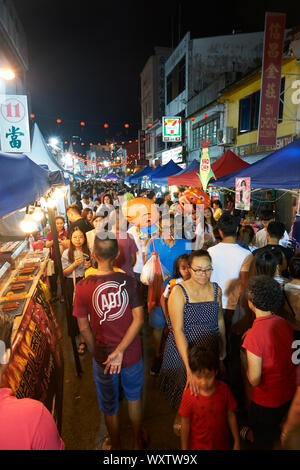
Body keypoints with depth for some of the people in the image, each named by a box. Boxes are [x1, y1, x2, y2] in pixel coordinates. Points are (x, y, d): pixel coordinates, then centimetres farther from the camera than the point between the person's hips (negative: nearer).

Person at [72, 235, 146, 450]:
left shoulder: (83, 287, -18)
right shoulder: (128, 281, -17)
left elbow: (84, 328, -10)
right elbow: (139, 319, -17)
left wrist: (96, 352, 6)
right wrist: (120, 351, -15)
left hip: (102, 356, -1)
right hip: (132, 354, 1)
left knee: (110, 408, 25)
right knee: (134, 397, 29)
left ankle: (116, 446, 47)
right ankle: (138, 440, 50)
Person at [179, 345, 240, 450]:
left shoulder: (223, 389, -18)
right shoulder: (189, 395, -24)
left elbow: (231, 416, -5)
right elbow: (185, 424, -12)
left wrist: (237, 442, 4)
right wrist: (184, 448, -3)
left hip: (222, 444, 2)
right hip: (198, 446, -1)